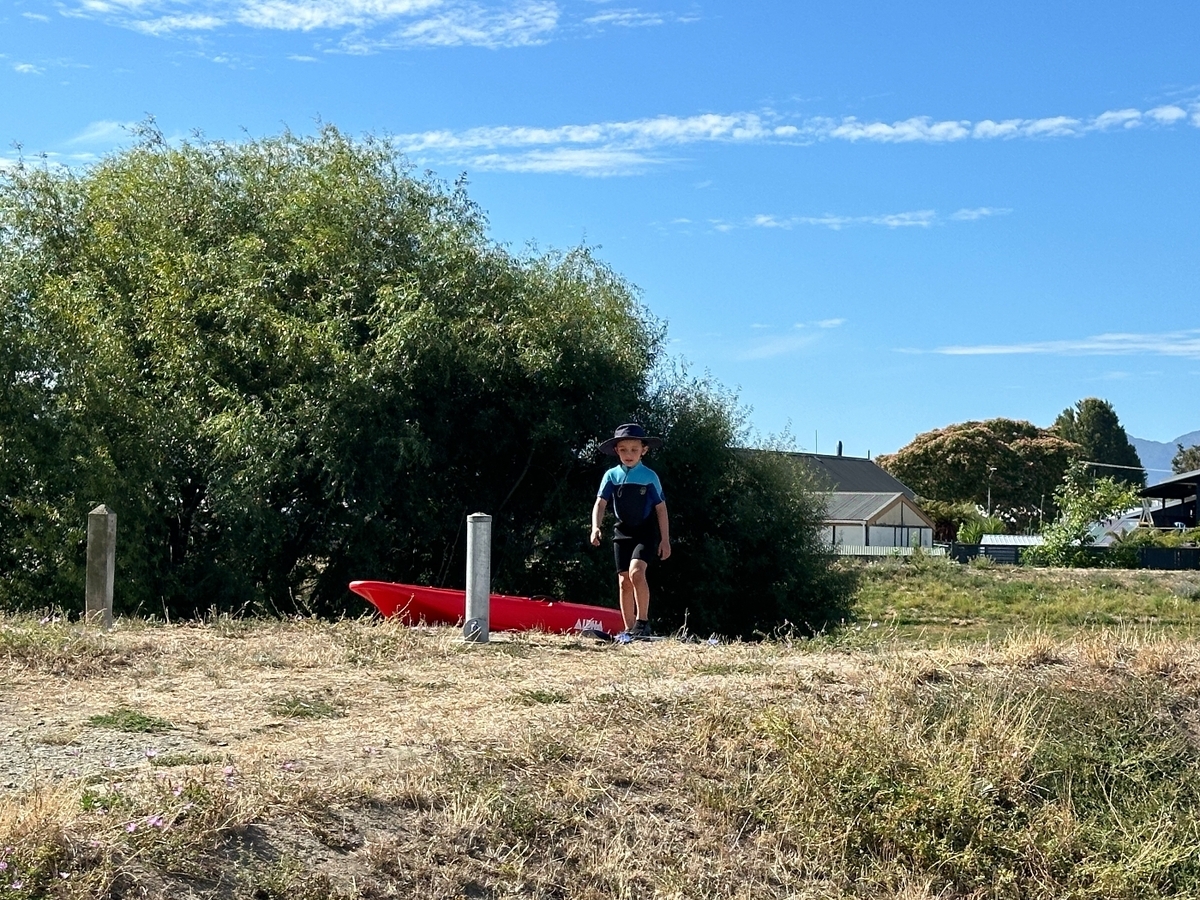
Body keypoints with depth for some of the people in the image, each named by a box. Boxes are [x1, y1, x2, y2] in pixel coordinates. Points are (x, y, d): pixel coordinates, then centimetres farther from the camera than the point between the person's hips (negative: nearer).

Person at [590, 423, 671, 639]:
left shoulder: (649, 477, -5)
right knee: (624, 581, 3)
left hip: (646, 532, -4)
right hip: (623, 532, 4)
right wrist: (596, 527, -20)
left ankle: (643, 622, -16)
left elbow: (661, 508, -2)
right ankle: (629, 629, 10)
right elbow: (600, 504, -2)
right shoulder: (611, 476, 1)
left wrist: (665, 540, -4)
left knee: (636, 571, -24)